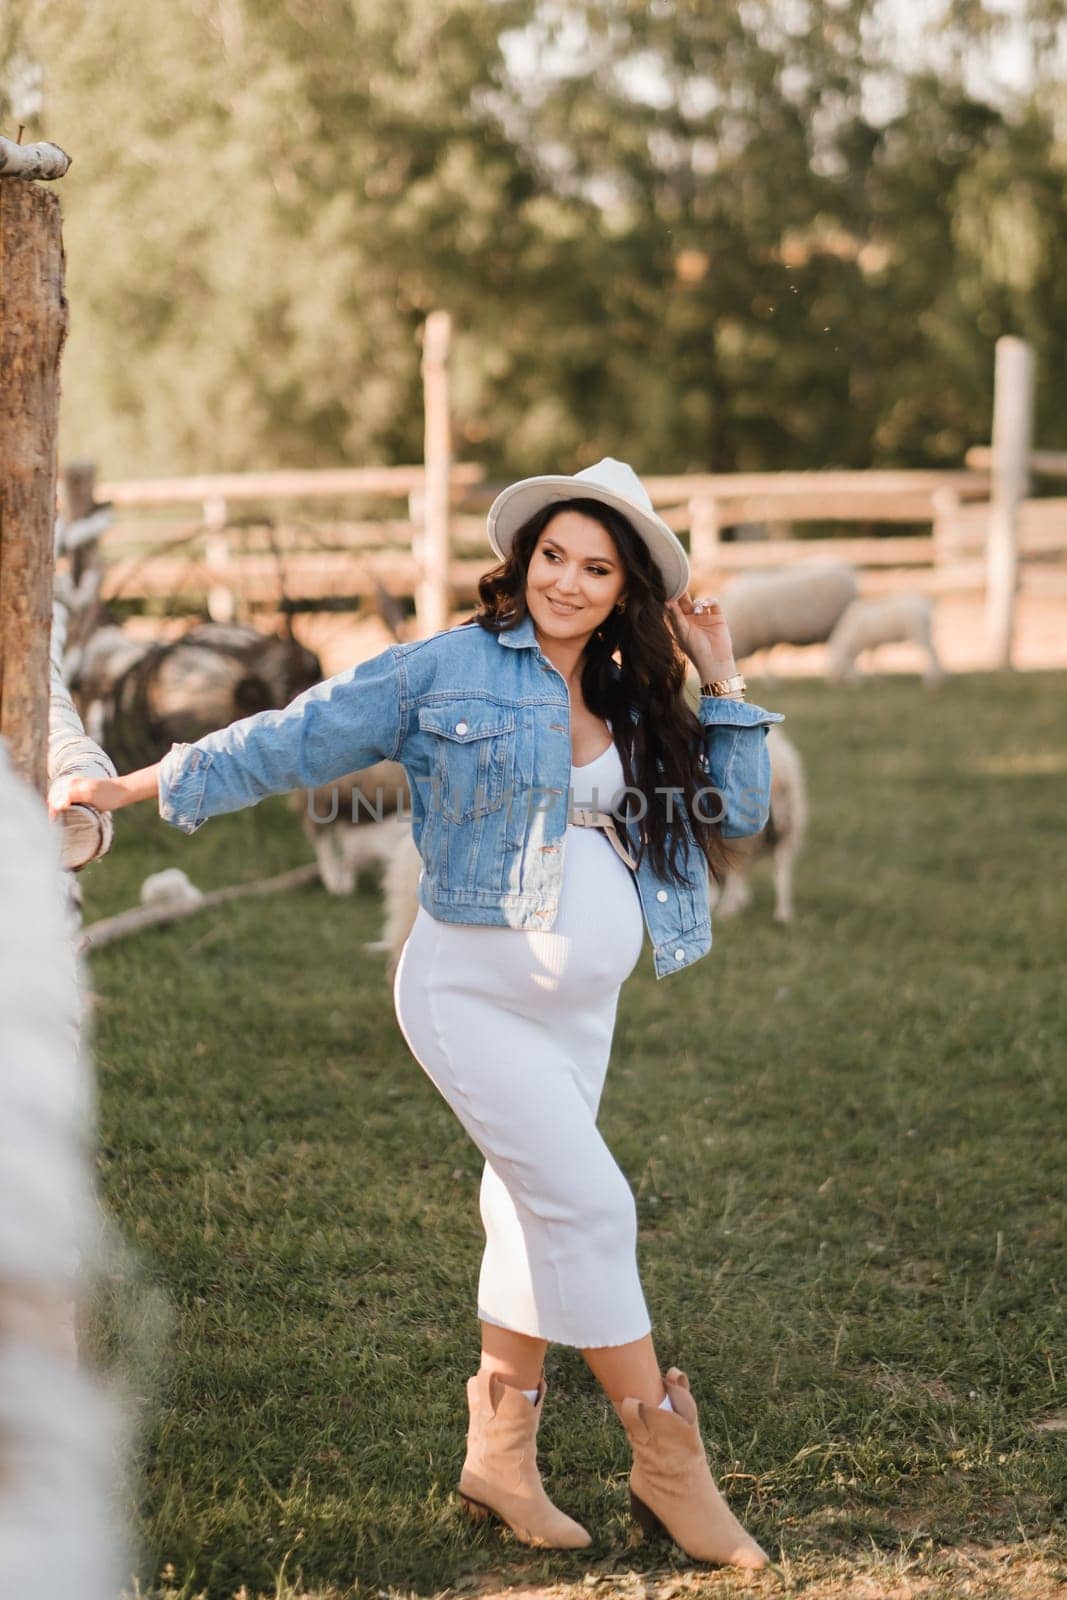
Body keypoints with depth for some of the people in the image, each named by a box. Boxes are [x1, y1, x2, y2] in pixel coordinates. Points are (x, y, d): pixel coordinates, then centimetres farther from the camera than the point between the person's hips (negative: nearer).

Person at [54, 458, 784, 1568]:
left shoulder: (635, 707, 10)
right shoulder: (448, 669, -6)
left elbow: (736, 814, 11)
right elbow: (299, 740, -2)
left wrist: (722, 686, 4)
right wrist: (138, 788, 0)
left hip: (582, 1007, 7)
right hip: (473, 990, -7)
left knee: (536, 1215, 12)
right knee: (588, 1204, -12)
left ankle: (500, 1455, 25)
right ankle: (666, 1464, -2)